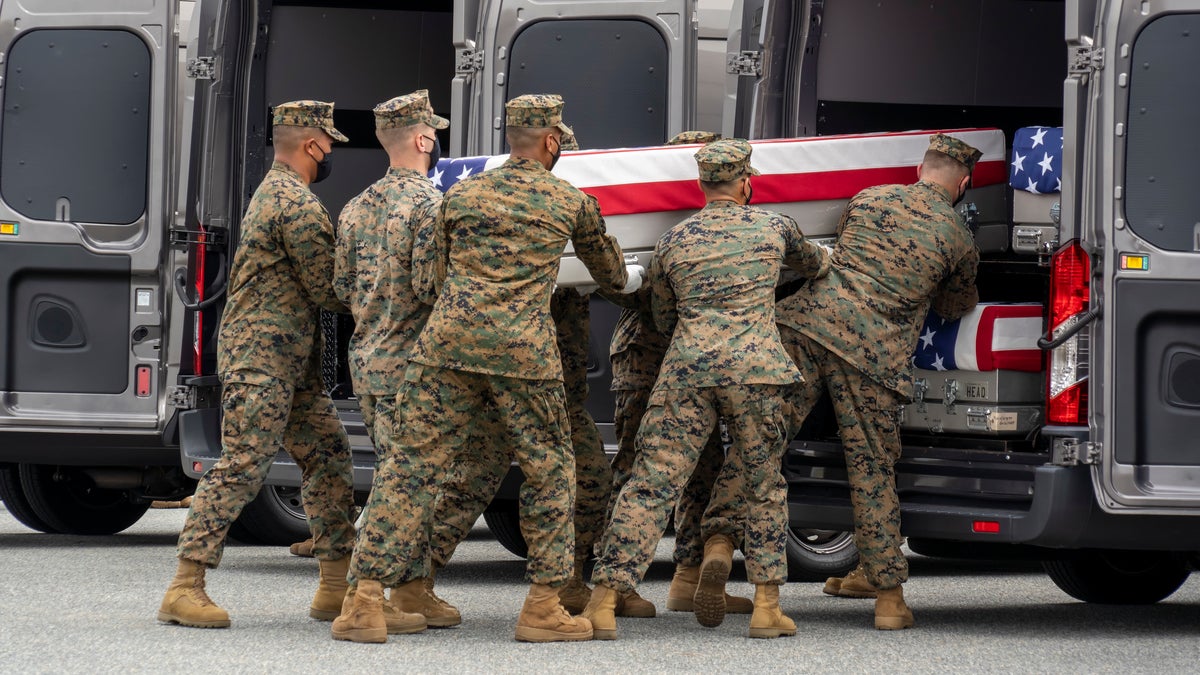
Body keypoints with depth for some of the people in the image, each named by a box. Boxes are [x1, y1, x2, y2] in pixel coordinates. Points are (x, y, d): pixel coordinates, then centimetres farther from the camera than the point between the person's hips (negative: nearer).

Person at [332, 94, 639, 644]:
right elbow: (608, 268, 30)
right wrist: (629, 280, 53)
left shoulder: (461, 195, 16)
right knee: (549, 471, 12)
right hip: (524, 351, -2)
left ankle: (366, 600, -3)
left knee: (413, 465, 1)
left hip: (448, 342, 2)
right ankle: (542, 605, 12)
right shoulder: (571, 202, 12)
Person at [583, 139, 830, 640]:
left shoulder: (673, 241, 16)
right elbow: (813, 265, 35)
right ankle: (766, 606, 7)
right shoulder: (773, 227, 14)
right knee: (761, 484, 13)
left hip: (686, 366, 1)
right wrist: (824, 259, 59)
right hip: (755, 365, -1)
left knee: (652, 482, -1)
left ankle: (604, 601, -7)